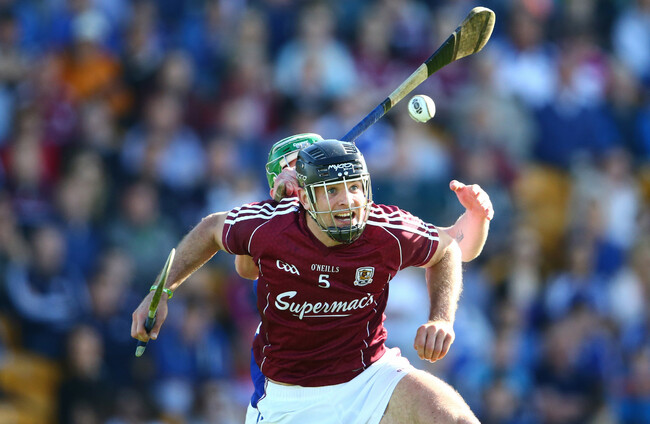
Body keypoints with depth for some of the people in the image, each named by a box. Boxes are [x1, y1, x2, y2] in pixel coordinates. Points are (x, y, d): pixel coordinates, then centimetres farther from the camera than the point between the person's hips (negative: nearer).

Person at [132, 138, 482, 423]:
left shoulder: (389, 233, -16)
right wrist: (160, 291, 3)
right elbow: (212, 230, 7)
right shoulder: (268, 225, -16)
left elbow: (446, 250, 6)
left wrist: (442, 319, -8)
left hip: (371, 380, -1)